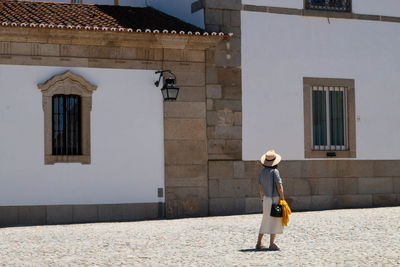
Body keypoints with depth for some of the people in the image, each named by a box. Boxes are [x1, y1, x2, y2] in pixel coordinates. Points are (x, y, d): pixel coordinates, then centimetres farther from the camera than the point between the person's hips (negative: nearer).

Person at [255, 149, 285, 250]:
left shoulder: (262, 172, 7)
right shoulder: (274, 171, -13)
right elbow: (279, 186, -16)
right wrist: (283, 199, -9)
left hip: (266, 199, 7)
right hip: (275, 199, -7)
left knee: (265, 221, 14)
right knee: (274, 221, -2)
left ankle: (259, 243, 13)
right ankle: (272, 244, -4)